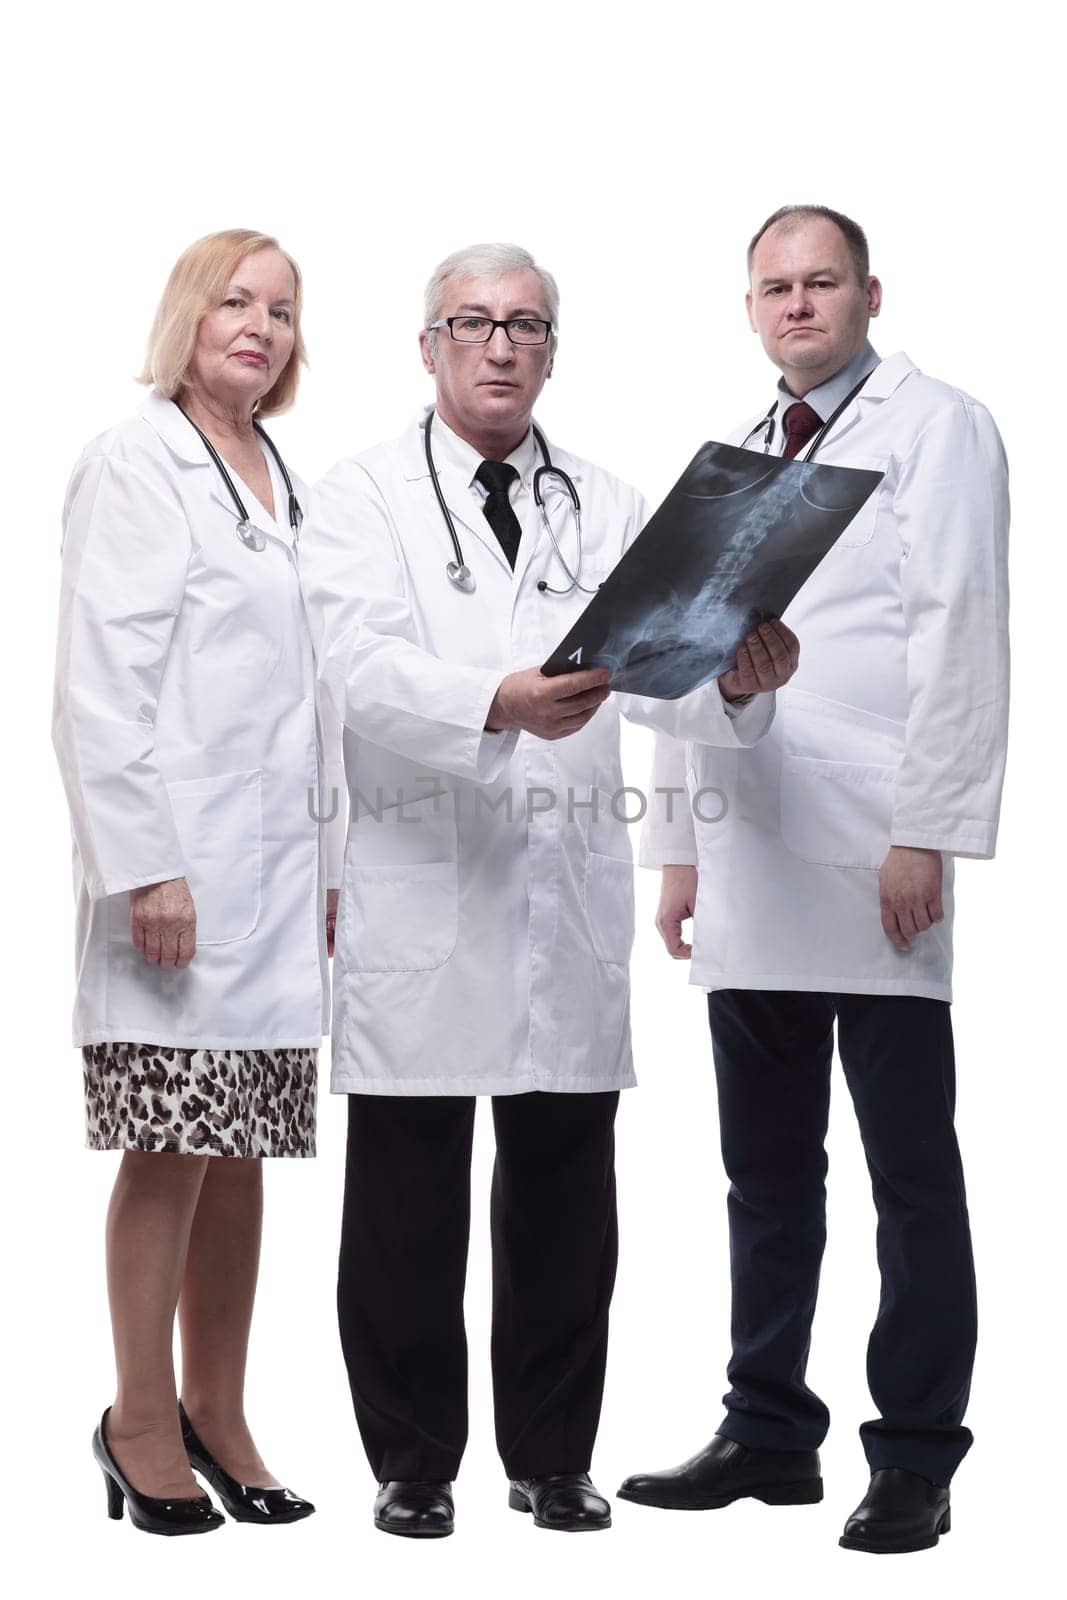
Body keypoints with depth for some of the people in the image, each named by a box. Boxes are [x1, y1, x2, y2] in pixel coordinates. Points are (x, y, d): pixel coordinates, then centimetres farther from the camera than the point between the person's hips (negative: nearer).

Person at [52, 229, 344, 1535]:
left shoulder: (283, 482, 18)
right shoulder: (135, 463, -3)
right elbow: (100, 685, -11)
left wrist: (331, 863, 15)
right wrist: (146, 868, -16)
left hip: (278, 872, 7)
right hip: (179, 871, -7)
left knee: (244, 1153, 9)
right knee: (170, 1153, -3)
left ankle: (219, 1418, 18)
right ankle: (143, 1425, 9)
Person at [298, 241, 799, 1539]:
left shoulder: (607, 511, 14)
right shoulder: (362, 499, 4)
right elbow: (366, 666, -13)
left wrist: (740, 676, -22)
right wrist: (501, 703, -32)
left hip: (571, 898, 3)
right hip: (418, 890, -3)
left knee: (564, 1209, 7)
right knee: (406, 1212, 4)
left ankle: (553, 1460, 22)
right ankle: (412, 1465, 19)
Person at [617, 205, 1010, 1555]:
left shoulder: (935, 429, 2)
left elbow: (959, 637, -7)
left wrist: (927, 836, -14)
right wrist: (678, 846, 15)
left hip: (875, 870, -6)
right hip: (748, 874, 6)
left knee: (912, 1176, 0)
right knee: (766, 1173, 11)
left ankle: (915, 1457, 7)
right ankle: (768, 1431, 21)